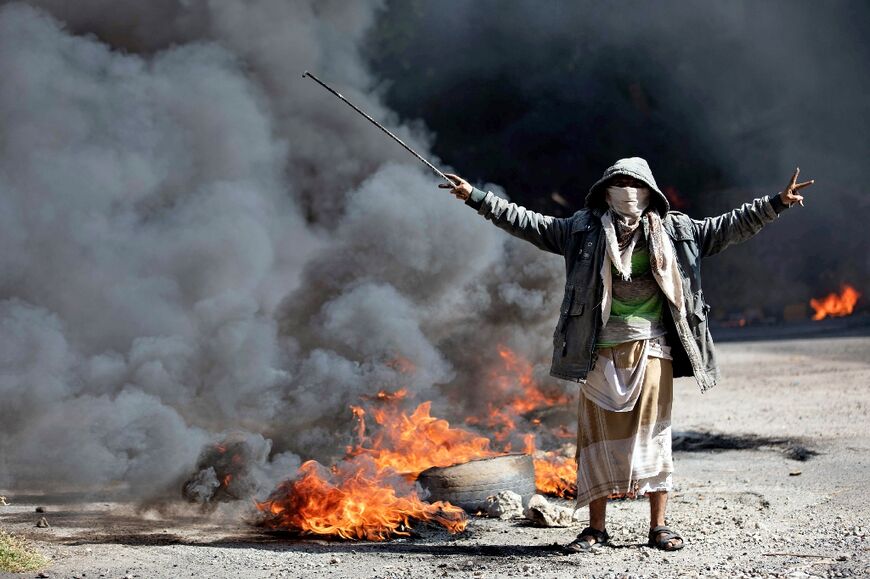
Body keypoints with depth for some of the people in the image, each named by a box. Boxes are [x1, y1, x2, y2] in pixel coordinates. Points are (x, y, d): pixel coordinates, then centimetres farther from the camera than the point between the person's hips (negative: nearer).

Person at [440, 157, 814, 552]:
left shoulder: (674, 231, 9)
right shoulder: (583, 231, 7)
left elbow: (729, 228, 9)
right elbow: (527, 223, 7)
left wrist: (776, 203, 2)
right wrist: (475, 197, 3)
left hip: (651, 351, 0)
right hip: (600, 354, 0)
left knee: (652, 436, 2)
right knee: (599, 438, 3)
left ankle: (658, 526, 10)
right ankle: (596, 528, 12)